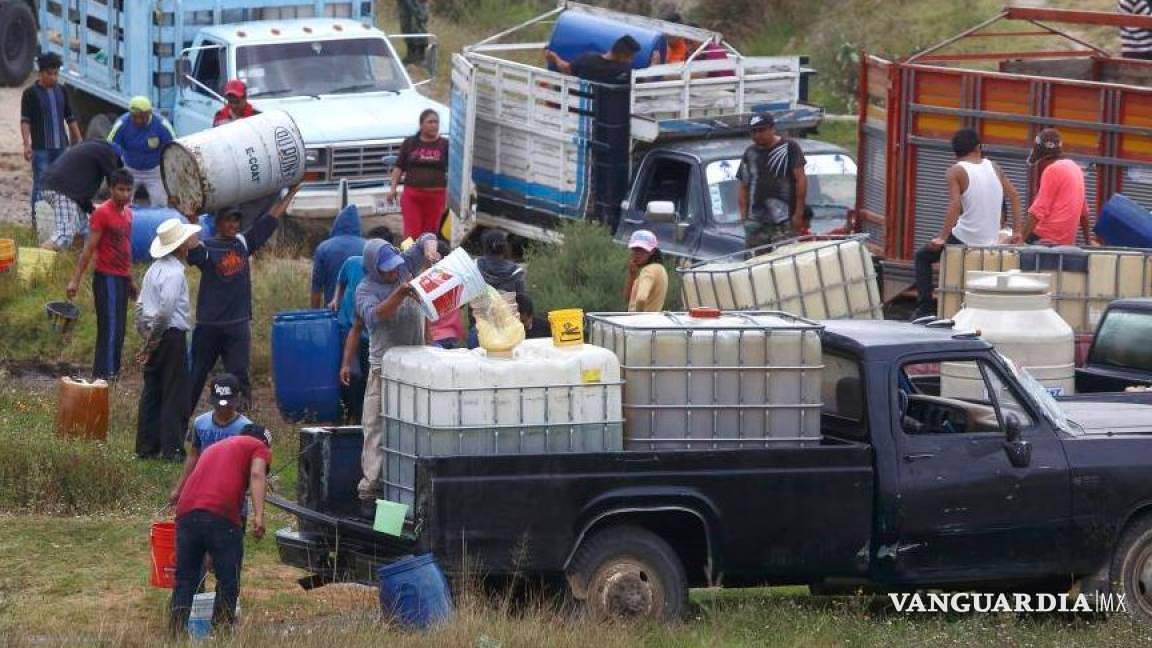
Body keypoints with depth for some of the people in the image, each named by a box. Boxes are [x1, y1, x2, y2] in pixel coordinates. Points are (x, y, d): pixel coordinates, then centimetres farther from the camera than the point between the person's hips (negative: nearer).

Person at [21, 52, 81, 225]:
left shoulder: (61, 91, 11)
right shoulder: (31, 93, -5)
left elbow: (70, 118, 17)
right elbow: (25, 121, -11)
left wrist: (79, 140, 14)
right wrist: (27, 144, -23)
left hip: (61, 147, 5)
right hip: (41, 148, -5)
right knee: (40, 185, -4)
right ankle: (37, 221, 1)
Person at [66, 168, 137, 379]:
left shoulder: (128, 213, 12)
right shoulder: (102, 213, -12)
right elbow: (89, 249, -14)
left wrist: (131, 279, 23)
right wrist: (75, 280, -17)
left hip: (122, 278, 8)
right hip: (107, 278, -8)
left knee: (118, 330, 10)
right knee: (110, 329, -11)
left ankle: (112, 372, 14)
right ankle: (105, 374, -12)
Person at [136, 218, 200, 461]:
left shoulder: (155, 269, 12)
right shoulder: (174, 273, -16)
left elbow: (140, 304, 15)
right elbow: (165, 309, -24)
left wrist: (145, 333, 14)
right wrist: (153, 339, -16)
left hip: (154, 337, 9)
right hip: (172, 336, -9)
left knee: (151, 392, 11)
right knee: (174, 395, -2)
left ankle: (146, 446, 14)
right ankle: (171, 448, -2)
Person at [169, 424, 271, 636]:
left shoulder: (214, 448, 36)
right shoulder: (259, 447, 17)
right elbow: (257, 474, -3)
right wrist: (259, 515, -14)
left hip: (186, 510, 6)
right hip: (221, 515, -5)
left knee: (185, 579, 12)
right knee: (228, 581, 5)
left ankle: (177, 632, 6)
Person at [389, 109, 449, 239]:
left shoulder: (445, 145, 5)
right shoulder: (410, 143, 8)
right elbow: (399, 167, 11)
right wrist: (393, 188, 3)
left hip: (436, 195, 0)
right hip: (412, 194, 0)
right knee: (412, 233, -9)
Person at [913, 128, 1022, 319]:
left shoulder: (956, 172, -8)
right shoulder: (993, 167, 7)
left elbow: (955, 205, -20)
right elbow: (1014, 195, 6)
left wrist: (942, 238, -18)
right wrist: (1016, 231, 9)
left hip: (966, 237, -5)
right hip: (992, 241, 5)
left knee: (923, 256, 16)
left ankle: (925, 308, 4)